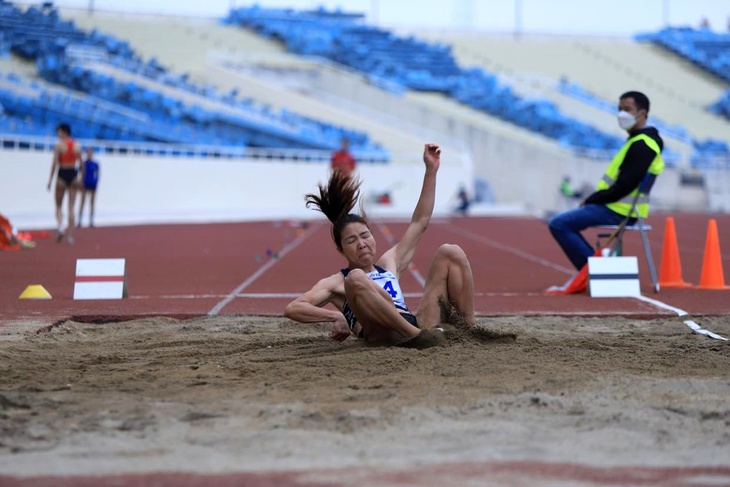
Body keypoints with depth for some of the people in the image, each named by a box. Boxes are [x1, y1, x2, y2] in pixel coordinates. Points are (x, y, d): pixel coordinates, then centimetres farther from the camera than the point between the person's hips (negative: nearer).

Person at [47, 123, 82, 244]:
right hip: (73, 175, 3)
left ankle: (60, 227, -15)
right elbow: (81, 163, 5)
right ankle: (69, 235, 1)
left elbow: (55, 163, -12)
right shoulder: (77, 146, 5)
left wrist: (50, 180, -8)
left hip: (62, 175, -3)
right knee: (71, 207, 5)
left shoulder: (59, 145, -8)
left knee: (58, 205, 10)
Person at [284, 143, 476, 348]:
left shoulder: (388, 264, 29)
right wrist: (335, 316, -16)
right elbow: (292, 309, 1)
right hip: (383, 336, -6)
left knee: (450, 252, 8)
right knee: (356, 278, -30)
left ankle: (469, 330, -6)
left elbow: (419, 222, 31)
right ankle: (413, 334, -39)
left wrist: (431, 170, 26)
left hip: (420, 322, 6)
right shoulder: (336, 283, 15)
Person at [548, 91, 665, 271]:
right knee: (563, 221, 20)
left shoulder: (641, 145, -17)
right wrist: (593, 199, 8)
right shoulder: (639, 140, 15)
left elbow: (623, 186, -22)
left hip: (619, 211, -11)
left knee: (559, 224, -16)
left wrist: (592, 200, -12)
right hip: (620, 208, 11)